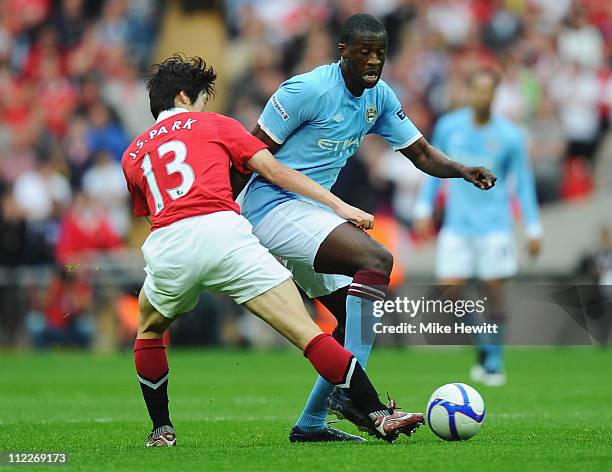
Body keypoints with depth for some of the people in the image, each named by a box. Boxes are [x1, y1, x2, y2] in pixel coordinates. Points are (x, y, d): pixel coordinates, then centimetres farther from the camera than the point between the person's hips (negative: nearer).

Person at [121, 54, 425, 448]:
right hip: (223, 232, -3)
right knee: (306, 331, -6)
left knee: (149, 330, 34)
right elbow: (274, 170, 13)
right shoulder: (213, 124, 22)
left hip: (166, 250, 3)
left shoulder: (132, 154, 29)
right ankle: (379, 414, -16)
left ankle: (161, 430, 29)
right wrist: (339, 205, 11)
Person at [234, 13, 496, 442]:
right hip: (274, 206, -10)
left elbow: (421, 153, 13)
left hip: (309, 212, 10)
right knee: (377, 259, -27)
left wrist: (462, 171, -7)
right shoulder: (308, 89, -16)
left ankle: (311, 423, 14)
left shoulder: (380, 98, 8)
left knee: (358, 317, 7)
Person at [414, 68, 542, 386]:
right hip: (457, 225, 2)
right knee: (448, 293, -5)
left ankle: (494, 363, 8)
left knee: (493, 292, -5)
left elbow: (522, 183, 2)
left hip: (494, 226, -2)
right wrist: (424, 209, 9)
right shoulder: (448, 127, 1)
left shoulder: (509, 136, -6)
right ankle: (482, 347, 16)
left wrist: (533, 230, 1)